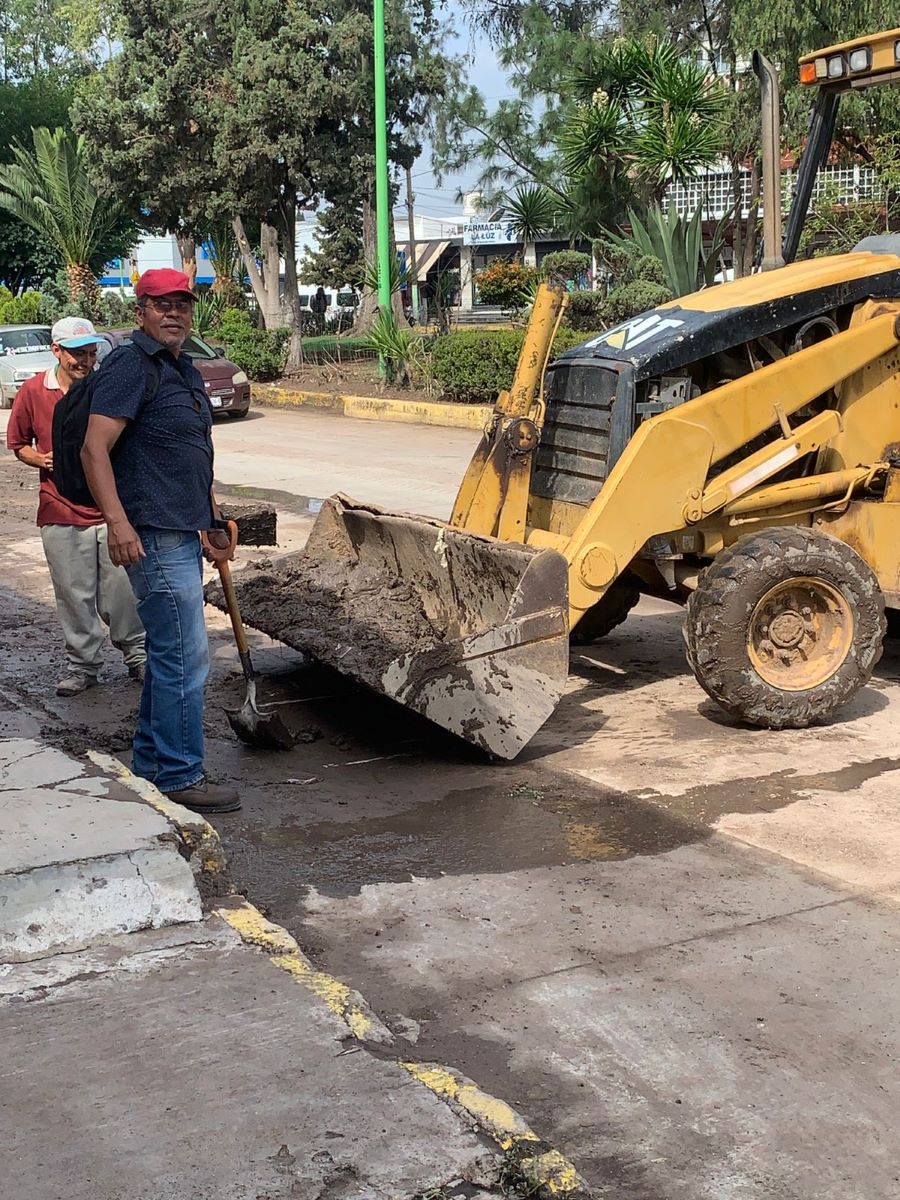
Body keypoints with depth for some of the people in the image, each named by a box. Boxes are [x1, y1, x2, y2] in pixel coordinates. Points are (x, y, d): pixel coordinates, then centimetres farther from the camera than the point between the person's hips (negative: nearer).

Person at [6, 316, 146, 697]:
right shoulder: (33, 391, 0)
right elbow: (18, 443, 11)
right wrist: (42, 459, -10)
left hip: (112, 509, 0)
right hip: (61, 513, 0)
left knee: (122, 589, 3)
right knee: (74, 595, 5)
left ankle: (136, 655, 22)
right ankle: (83, 665, 19)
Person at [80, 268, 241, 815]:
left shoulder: (185, 371, 17)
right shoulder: (129, 367, -12)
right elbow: (95, 449, -20)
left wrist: (214, 521, 27)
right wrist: (118, 521, -29)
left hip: (184, 535, 10)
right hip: (154, 537, -10)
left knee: (169, 653, 16)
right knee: (186, 657, -7)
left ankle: (151, 764, 28)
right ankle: (180, 776, 2)